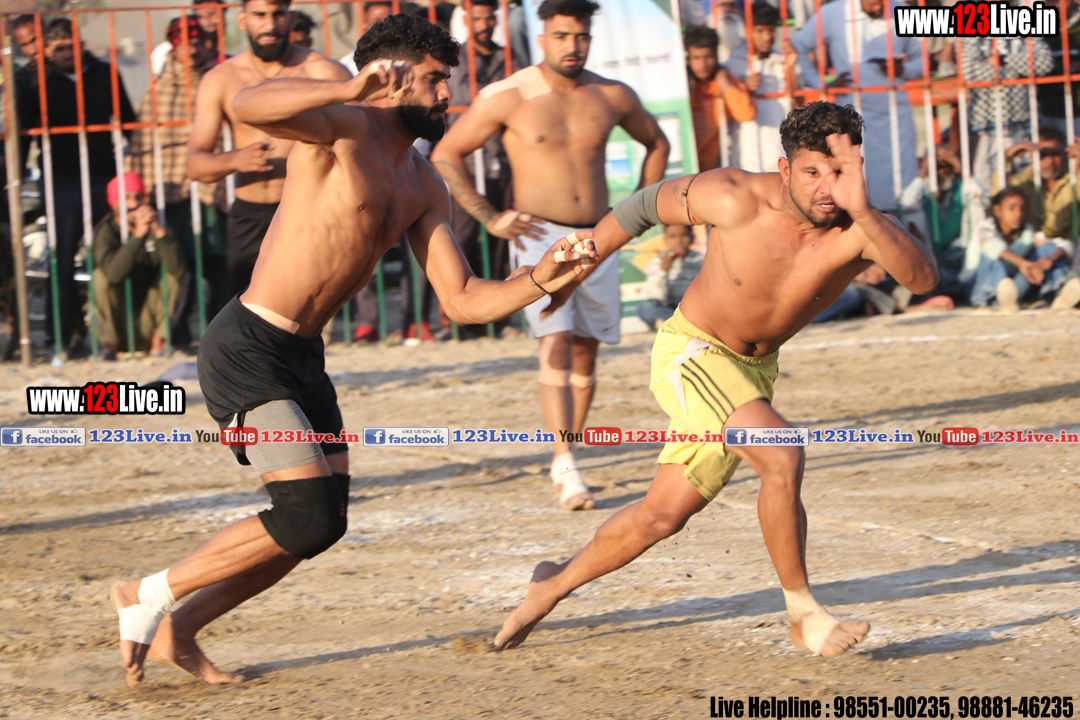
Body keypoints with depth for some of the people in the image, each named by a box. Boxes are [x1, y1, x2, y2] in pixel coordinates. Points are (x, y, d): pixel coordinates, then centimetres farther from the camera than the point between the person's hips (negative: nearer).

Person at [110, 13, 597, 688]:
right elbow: (249, 105, -34)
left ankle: (178, 630, 25)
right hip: (247, 349, -9)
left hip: (301, 356, 9)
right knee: (308, 516, -15)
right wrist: (351, 90, -47)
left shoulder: (424, 188, 12)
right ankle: (149, 594, 1)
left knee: (323, 522, 13)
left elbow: (463, 299, 9)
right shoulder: (342, 127, -13)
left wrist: (539, 280, -7)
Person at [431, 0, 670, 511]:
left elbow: (656, 143, 23)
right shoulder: (508, 98, -7)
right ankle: (565, 465, -26)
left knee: (585, 352, 7)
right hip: (540, 238, -4)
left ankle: (564, 460, 19)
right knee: (555, 346, -19)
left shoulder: (611, 97, 5)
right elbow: (445, 155, 0)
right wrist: (489, 218, -5)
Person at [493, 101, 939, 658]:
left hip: (754, 370, 5)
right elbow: (648, 203, -8)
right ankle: (803, 613, -12)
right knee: (782, 457, -28)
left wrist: (863, 210, -58)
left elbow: (923, 277, -44)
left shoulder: (859, 230, -24)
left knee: (663, 515, 14)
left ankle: (555, 585, 37)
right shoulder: (738, 199, -26)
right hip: (690, 354, -5)